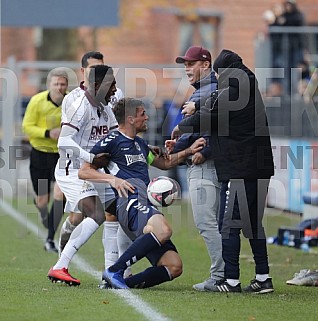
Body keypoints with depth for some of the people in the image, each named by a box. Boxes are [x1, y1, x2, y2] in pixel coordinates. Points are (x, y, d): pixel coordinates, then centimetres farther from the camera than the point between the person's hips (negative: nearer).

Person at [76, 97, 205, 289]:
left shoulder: (140, 143, 30)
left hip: (146, 206, 9)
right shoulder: (112, 141, 5)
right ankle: (114, 271, -33)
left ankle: (127, 283, -6)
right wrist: (115, 180, -11)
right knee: (163, 230, -40)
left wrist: (189, 151, 34)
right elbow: (84, 172, 1)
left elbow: (164, 163, 46)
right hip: (130, 202, -9)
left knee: (174, 266, -6)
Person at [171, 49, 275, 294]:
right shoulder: (252, 93, 15)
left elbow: (204, 120, -7)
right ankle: (263, 278, 13)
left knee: (229, 224, -3)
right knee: (254, 223, 15)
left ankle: (232, 280, -5)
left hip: (238, 170, -9)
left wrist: (180, 127, 10)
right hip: (261, 169, 9)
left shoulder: (227, 95, -11)